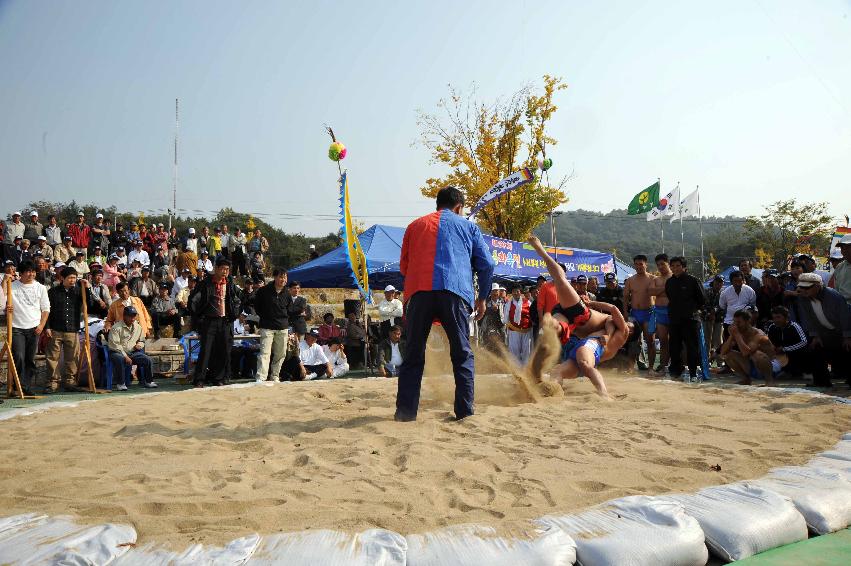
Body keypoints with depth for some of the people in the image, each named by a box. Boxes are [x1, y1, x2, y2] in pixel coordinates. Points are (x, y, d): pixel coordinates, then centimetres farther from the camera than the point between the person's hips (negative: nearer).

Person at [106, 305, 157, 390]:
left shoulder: (138, 327, 12)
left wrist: (140, 344, 1)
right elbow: (114, 345, -14)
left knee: (147, 360, -15)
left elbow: (142, 340, 28)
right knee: (120, 359, -39)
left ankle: (148, 381, 2)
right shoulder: (116, 328, -8)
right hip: (118, 352, -5)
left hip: (133, 353, 5)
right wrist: (125, 356, -20)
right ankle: (120, 383, -25)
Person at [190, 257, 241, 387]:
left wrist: (234, 315, 10)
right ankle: (199, 380, 0)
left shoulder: (230, 284, 9)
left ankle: (219, 378, 14)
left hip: (225, 322, 3)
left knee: (224, 351, 4)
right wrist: (199, 317, -1)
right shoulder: (205, 284, -1)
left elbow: (237, 302, 20)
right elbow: (193, 300, 1)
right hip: (209, 321, -3)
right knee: (206, 350, -6)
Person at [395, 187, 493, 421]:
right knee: (462, 355, 8)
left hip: (419, 293, 1)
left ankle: (406, 411, 4)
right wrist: (482, 298, 23)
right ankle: (465, 410, 5)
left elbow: (404, 266, 24)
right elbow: (486, 265, 13)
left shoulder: (415, 225, 25)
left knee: (413, 355, 7)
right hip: (456, 293, -1)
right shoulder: (468, 226, 20)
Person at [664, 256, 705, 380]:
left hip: (690, 319, -5)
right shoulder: (669, 282, 11)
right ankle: (675, 370, 17)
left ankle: (693, 372, 3)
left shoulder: (692, 280, -5)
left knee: (692, 346, -3)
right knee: (674, 346, 8)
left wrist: (695, 309, 8)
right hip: (674, 319, 5)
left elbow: (701, 298, 2)